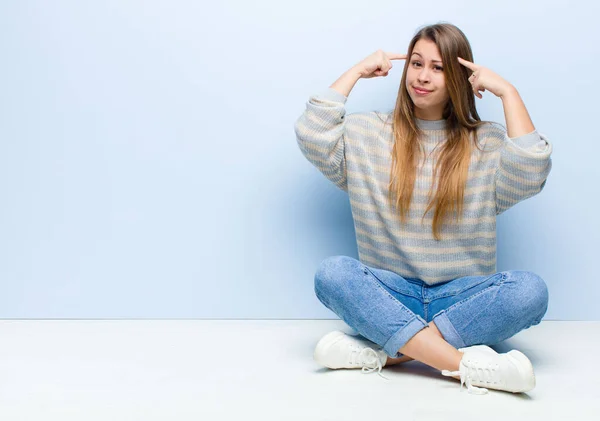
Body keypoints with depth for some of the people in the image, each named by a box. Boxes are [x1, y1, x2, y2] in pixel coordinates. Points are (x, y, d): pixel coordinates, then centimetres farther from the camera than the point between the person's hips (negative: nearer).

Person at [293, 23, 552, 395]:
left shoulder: (488, 143, 7)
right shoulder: (369, 134, 10)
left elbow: (530, 175, -12)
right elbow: (312, 134, -7)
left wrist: (507, 92, -7)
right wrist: (357, 71, 3)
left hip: (463, 299, 0)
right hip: (390, 295, 0)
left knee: (531, 290, -30)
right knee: (332, 273, -31)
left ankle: (383, 352, -31)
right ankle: (465, 363, -37)